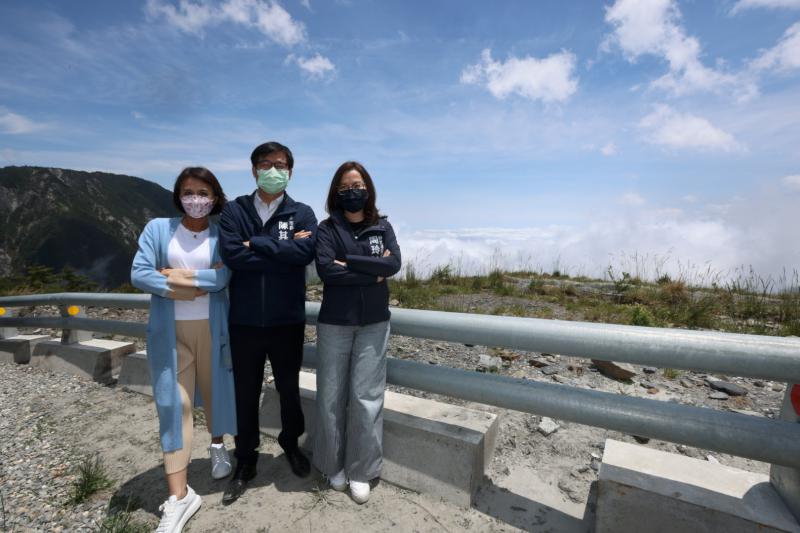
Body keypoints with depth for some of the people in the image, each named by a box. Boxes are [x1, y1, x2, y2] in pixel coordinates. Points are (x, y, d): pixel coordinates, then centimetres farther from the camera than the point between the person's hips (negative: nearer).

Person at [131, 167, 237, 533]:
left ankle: (218, 447, 44)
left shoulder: (223, 234, 0)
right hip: (169, 330, 0)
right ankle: (179, 495, 12)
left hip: (211, 328, 0)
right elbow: (138, 274, -6)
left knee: (214, 391, 15)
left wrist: (177, 275, -11)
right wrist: (181, 291, -13)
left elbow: (222, 278, -13)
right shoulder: (158, 228, 3)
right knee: (174, 403, 2)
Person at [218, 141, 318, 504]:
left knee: (289, 388, 17)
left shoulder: (302, 213, 1)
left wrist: (256, 244, -13)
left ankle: (290, 443, 43)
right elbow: (231, 255, -15)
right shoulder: (234, 211, 2)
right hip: (244, 321, 1)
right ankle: (245, 461, 36)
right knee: (246, 393, 14)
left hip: (287, 320, 0)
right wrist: (282, 252, -14)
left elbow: (304, 253, -18)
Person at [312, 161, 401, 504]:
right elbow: (325, 269, -16)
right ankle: (333, 464, 28)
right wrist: (373, 273, -13)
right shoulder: (328, 228, 0)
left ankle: (361, 471, 20)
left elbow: (394, 263, -9)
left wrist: (349, 261, -13)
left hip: (374, 323, 1)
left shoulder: (383, 227, 7)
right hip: (334, 323, -1)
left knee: (367, 397, 3)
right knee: (332, 396, 7)